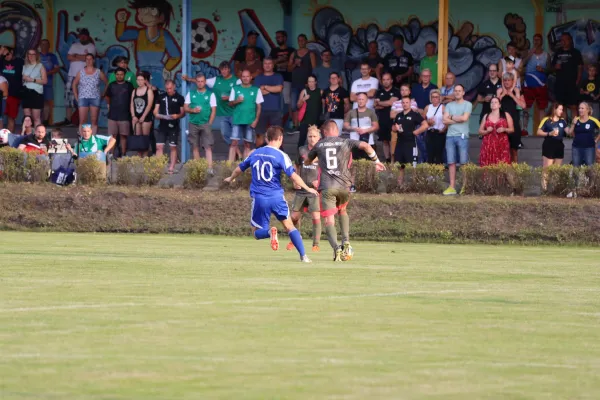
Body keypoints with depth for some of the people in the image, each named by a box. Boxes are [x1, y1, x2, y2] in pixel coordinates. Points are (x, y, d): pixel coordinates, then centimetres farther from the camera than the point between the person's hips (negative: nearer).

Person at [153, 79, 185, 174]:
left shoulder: (179, 98, 2)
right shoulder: (161, 97, 10)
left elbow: (183, 112, 3)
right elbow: (156, 110, 13)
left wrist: (178, 116, -18)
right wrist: (157, 115, -10)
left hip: (174, 126, -2)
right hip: (162, 126, 2)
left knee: (173, 147, 2)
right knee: (159, 146, -4)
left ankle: (171, 168, 6)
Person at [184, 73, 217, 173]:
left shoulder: (210, 94, 4)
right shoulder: (190, 94, 11)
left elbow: (213, 111, 1)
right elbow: (185, 108, 9)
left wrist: (209, 124, -7)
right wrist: (192, 110, -12)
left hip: (205, 124, -3)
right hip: (193, 124, 3)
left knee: (208, 147, -11)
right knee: (195, 147, 6)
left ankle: (210, 168, -20)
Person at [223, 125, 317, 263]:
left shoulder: (254, 154, 9)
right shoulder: (281, 155, -5)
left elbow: (239, 169, 23)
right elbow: (293, 175, -12)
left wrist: (230, 179, 43)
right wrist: (307, 188, 1)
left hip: (259, 199, 2)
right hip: (276, 196, -2)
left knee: (257, 233, 10)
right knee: (289, 226, 8)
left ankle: (270, 231, -24)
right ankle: (303, 256, -3)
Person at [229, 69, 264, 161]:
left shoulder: (256, 90, 5)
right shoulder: (235, 89, 7)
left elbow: (259, 107, 4)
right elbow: (230, 103, 8)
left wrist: (256, 120, -6)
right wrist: (237, 101, -13)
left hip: (250, 122, 0)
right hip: (237, 120, 0)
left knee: (247, 144, 4)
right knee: (234, 143, -6)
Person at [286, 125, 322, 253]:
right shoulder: (302, 151, 5)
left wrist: (320, 181, -14)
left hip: (315, 190, -3)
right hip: (301, 190, 3)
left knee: (316, 217, -13)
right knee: (294, 216, 7)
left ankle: (316, 244, -4)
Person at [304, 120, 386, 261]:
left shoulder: (319, 145, 14)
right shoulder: (346, 142, 10)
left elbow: (307, 161, 29)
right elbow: (365, 146, -5)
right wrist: (376, 161, 7)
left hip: (326, 187, -1)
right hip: (344, 185, 1)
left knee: (329, 221, -4)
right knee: (342, 211, 28)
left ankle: (336, 248, -27)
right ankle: (346, 242, 11)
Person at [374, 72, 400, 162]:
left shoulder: (396, 92, 2)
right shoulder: (379, 92, 13)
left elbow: (391, 102, -11)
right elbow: (376, 106, 4)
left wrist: (379, 103, 1)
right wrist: (386, 104, -10)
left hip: (392, 120, -4)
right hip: (382, 120, 4)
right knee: (385, 141, 7)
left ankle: (392, 161, -8)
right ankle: (387, 160, 13)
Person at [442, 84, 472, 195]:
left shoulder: (467, 105, 5)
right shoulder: (449, 105, 15)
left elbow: (464, 118, -10)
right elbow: (445, 121, 4)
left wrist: (452, 117, 3)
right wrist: (458, 119, -4)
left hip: (462, 136, -4)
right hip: (450, 136, 4)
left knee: (463, 162, -5)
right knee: (451, 162, 2)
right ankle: (452, 187, 3)